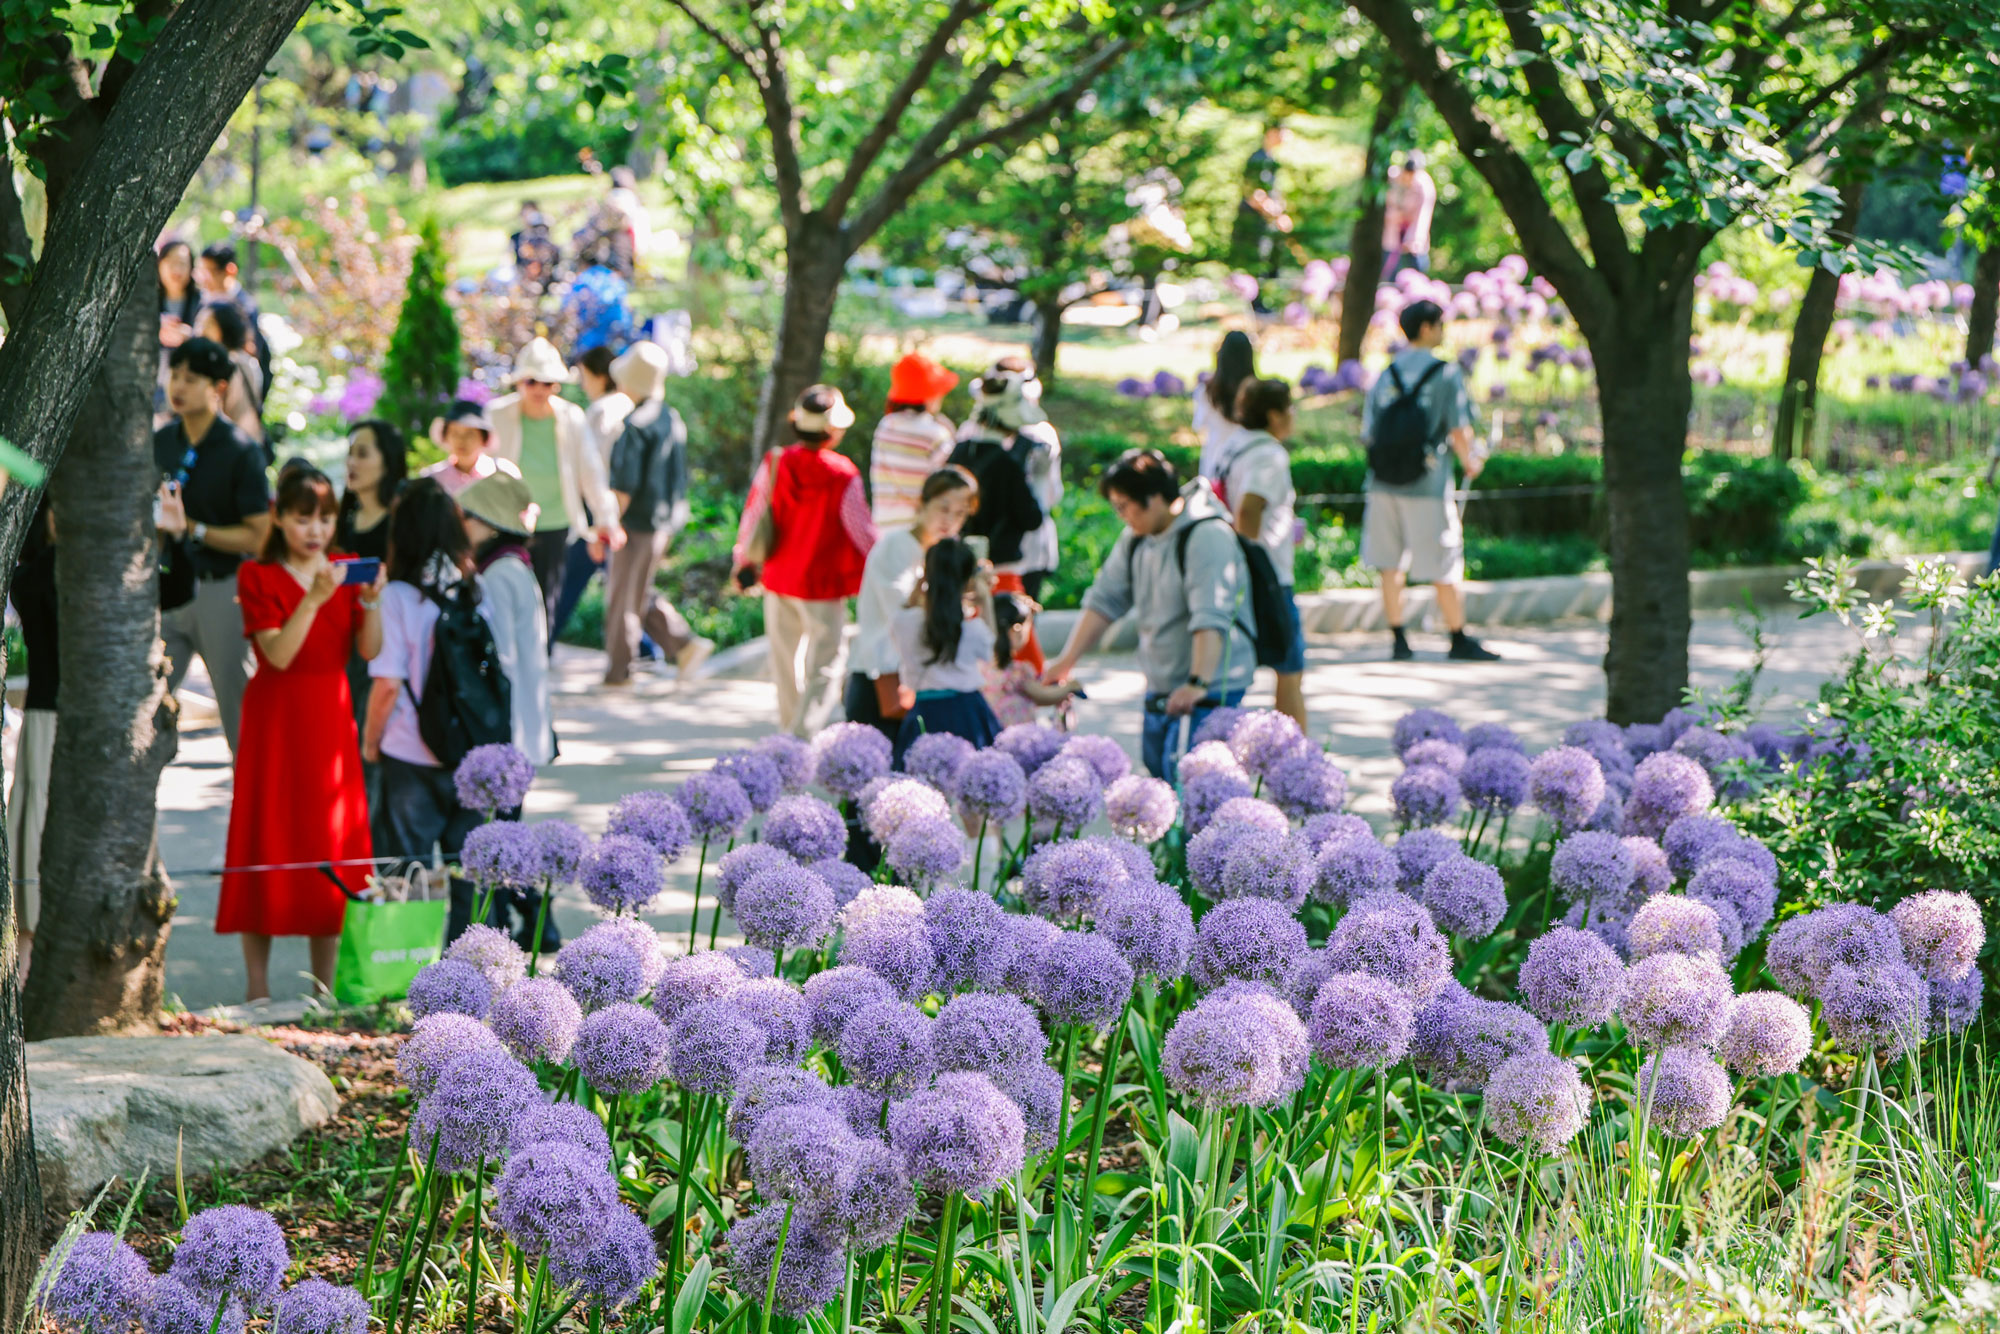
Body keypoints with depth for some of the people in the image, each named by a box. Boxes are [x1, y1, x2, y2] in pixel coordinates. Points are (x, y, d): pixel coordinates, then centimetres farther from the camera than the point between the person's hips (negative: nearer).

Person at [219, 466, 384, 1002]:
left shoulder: (344, 572, 9)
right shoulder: (258, 577, -4)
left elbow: (369, 651, -3)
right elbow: (279, 653, -16)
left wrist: (370, 600, -19)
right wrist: (314, 598, -27)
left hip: (330, 718, 4)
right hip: (275, 717, -4)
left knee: (332, 845, 3)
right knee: (268, 842, -3)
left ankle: (325, 991, 11)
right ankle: (259, 992, 4)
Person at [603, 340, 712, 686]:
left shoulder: (636, 426, -21)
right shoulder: (672, 419, 6)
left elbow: (624, 486, -22)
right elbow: (679, 477, 14)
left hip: (638, 523, -8)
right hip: (665, 520, 9)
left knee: (624, 596, 5)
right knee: (634, 591, 20)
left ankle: (617, 671, 15)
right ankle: (683, 644, 13)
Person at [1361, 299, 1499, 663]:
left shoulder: (1384, 375, 6)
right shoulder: (1445, 374, -7)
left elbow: (1369, 432, 6)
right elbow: (1460, 431, -10)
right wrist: (1470, 462, 8)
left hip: (1383, 483, 4)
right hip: (1426, 483, -4)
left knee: (1391, 565, 10)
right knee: (1444, 567, 6)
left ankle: (1398, 640, 12)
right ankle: (1459, 639, 13)